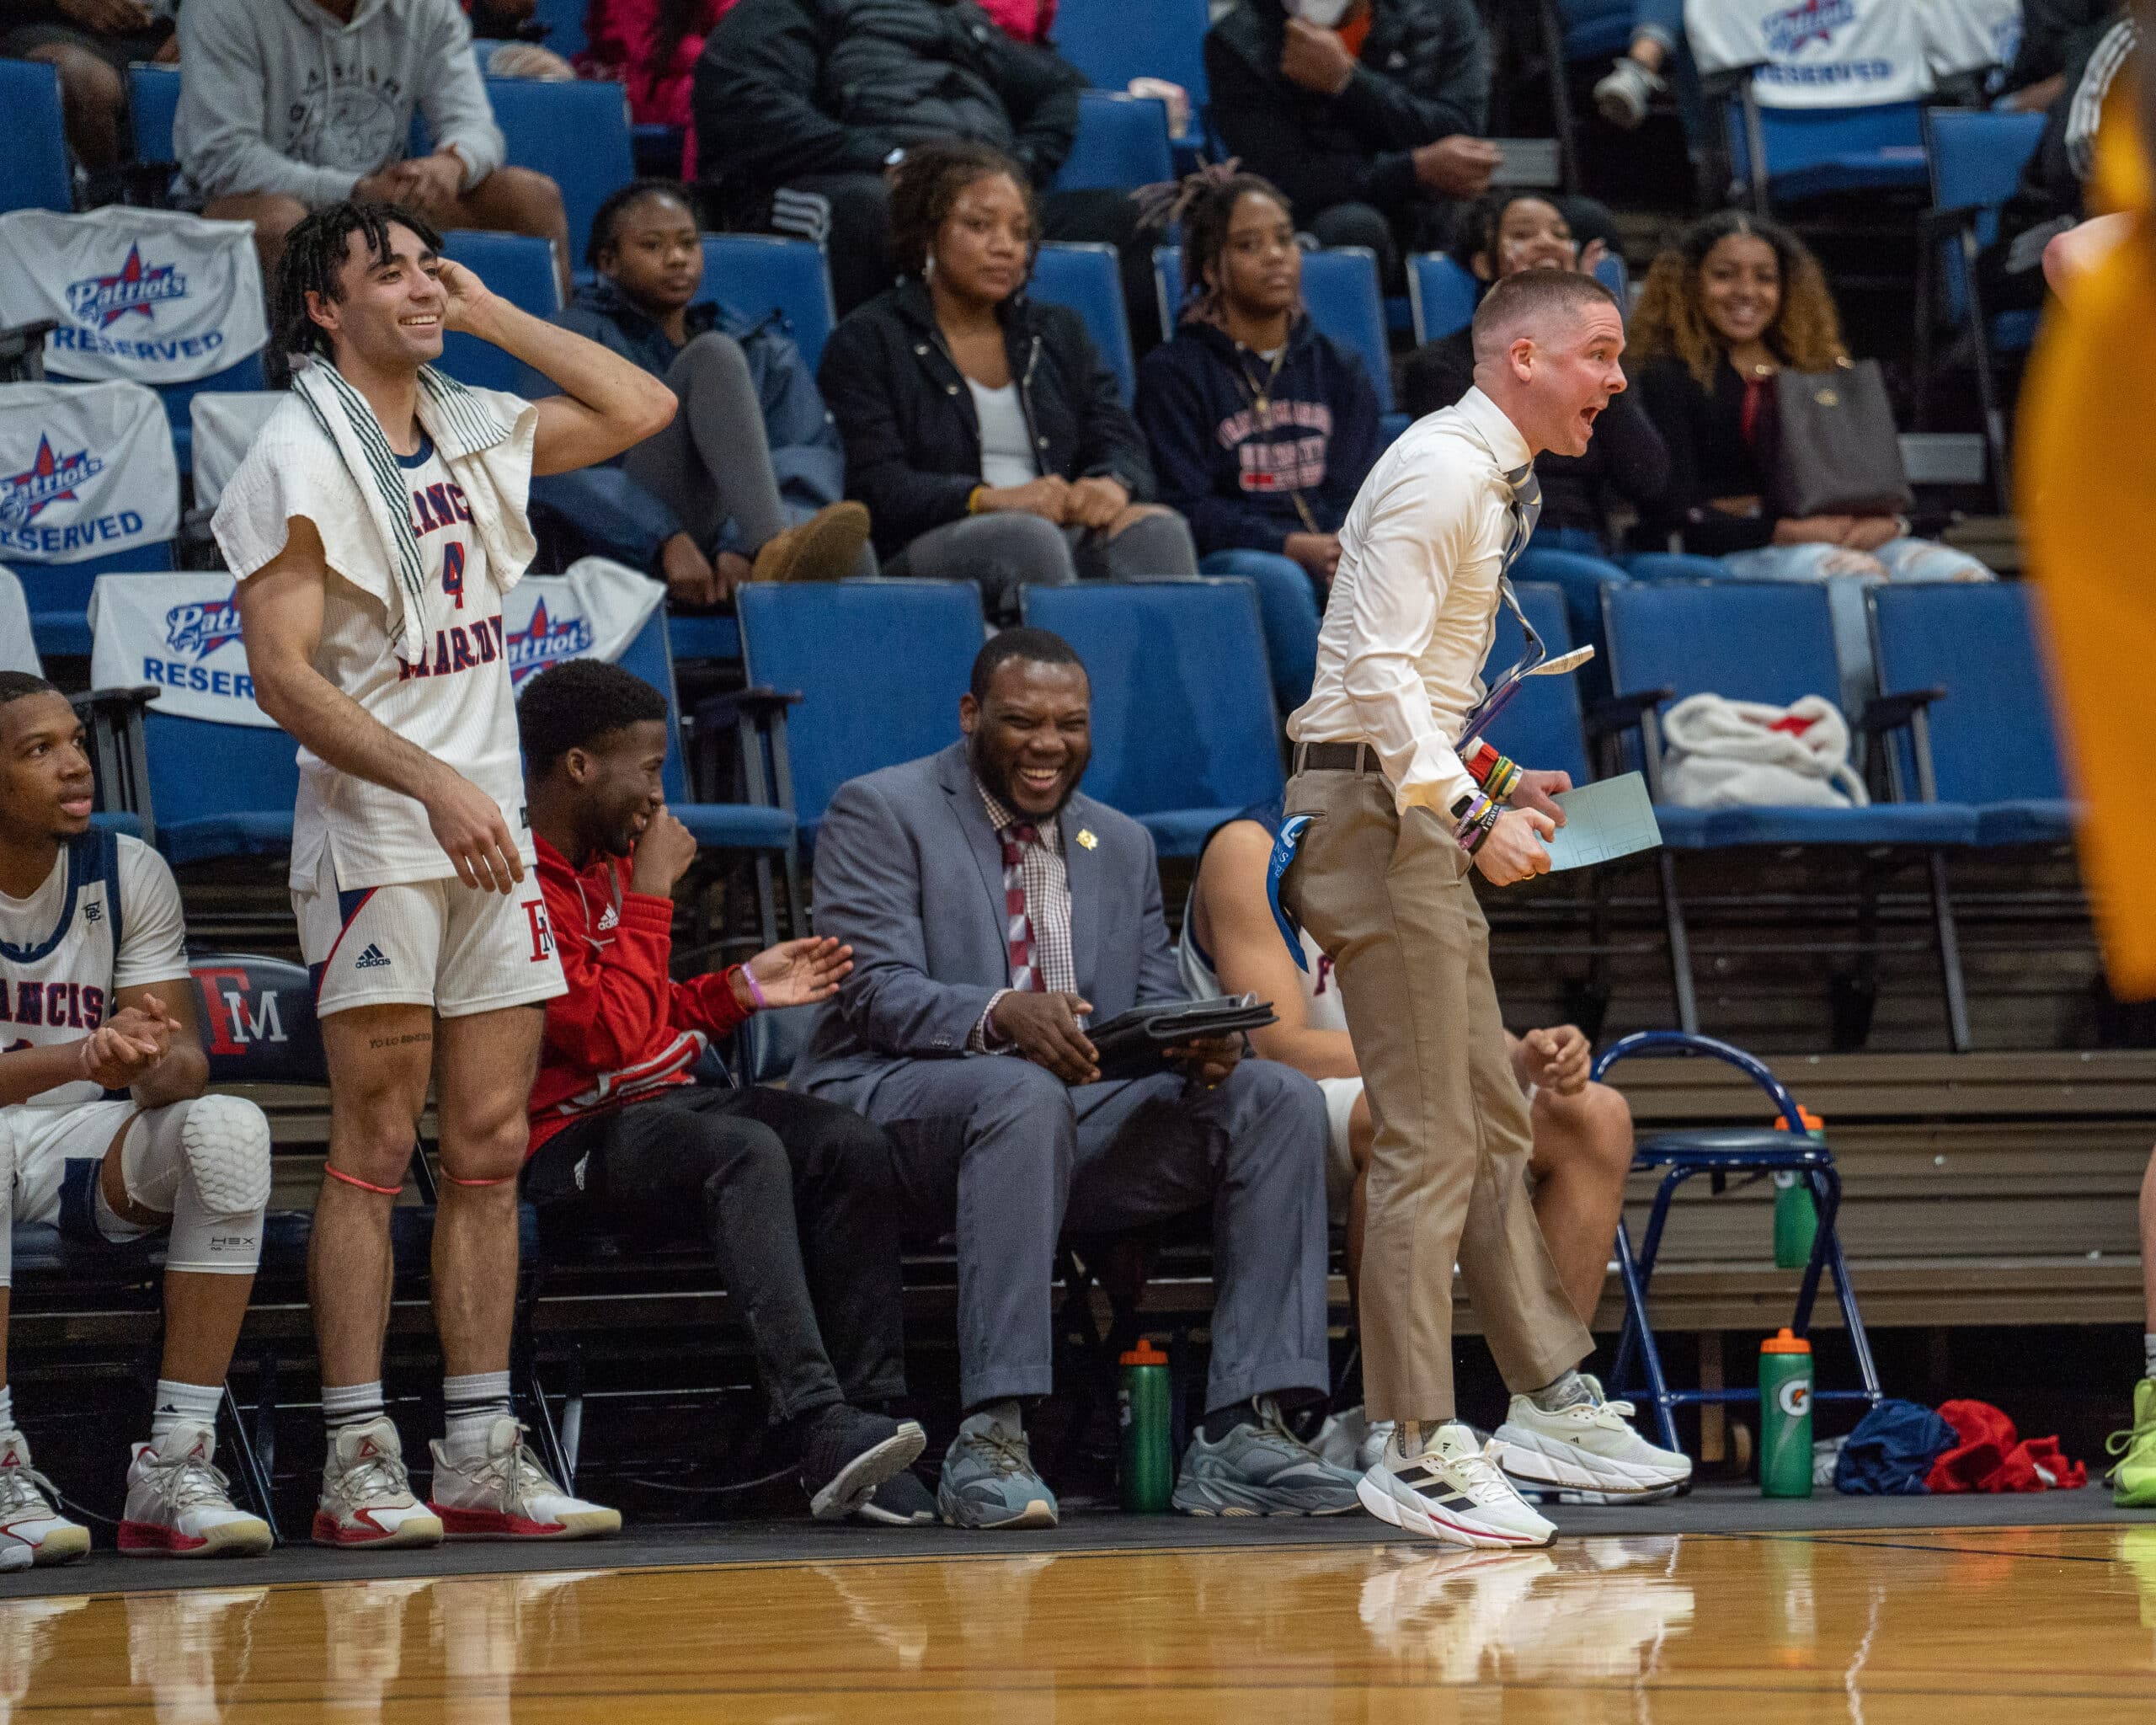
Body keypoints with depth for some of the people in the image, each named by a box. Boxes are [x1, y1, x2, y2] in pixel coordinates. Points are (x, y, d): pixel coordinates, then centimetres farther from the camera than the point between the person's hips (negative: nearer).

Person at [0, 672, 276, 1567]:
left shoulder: (130, 872, 0)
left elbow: (184, 1056, -5)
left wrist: (150, 1066, -31)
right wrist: (76, 1060, -39)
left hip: (86, 1144, 4)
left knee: (230, 1129, -28)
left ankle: (176, 1465, -28)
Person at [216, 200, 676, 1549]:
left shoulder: (474, 432, 13)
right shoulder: (300, 453, -8)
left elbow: (642, 410, 17)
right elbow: (283, 675, -15)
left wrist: (490, 313, 10)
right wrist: (435, 783, -24)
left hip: (490, 836, 7)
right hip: (373, 835, -7)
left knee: (491, 1152, 5)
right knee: (376, 1151, -7)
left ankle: (482, 1452, 8)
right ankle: (360, 1462, -6)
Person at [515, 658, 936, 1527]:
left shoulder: (610, 856, 16)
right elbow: (608, 1034, -20)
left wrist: (743, 988, 12)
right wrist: (651, 893, -13)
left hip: (664, 1103, 9)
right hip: (575, 1139, -9)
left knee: (851, 1145, -15)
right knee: (747, 1151, -35)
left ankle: (864, 1417, -20)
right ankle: (819, 1424, -44)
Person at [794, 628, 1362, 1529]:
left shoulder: (1124, 845, 20)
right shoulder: (880, 812, 1)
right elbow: (878, 990, -12)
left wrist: (1200, 1045, -14)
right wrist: (1002, 1016, -33)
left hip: (1082, 1116, 6)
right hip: (895, 1106, -6)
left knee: (1278, 1099, -16)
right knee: (1025, 1097, -40)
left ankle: (1242, 1434, -24)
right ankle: (989, 1440, -41)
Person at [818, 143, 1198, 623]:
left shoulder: (1059, 332, 25)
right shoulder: (864, 343, 8)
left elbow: (1120, 445, 13)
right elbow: (876, 487, -6)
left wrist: (1111, 485, -13)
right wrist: (989, 499, -22)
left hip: (1068, 537, 4)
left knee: (1157, 527, -28)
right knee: (1026, 536, -37)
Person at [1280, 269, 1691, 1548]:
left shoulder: (1493, 483, 18)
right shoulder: (1441, 474, -14)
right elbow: (1376, 671, -23)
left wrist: (1492, 784, 14)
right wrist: (1470, 811, -25)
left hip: (1421, 812, 11)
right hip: (1374, 808, -11)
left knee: (1494, 1125, 14)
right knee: (1432, 1142, -10)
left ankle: (1552, 1401, 20)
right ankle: (1421, 1451, -8)